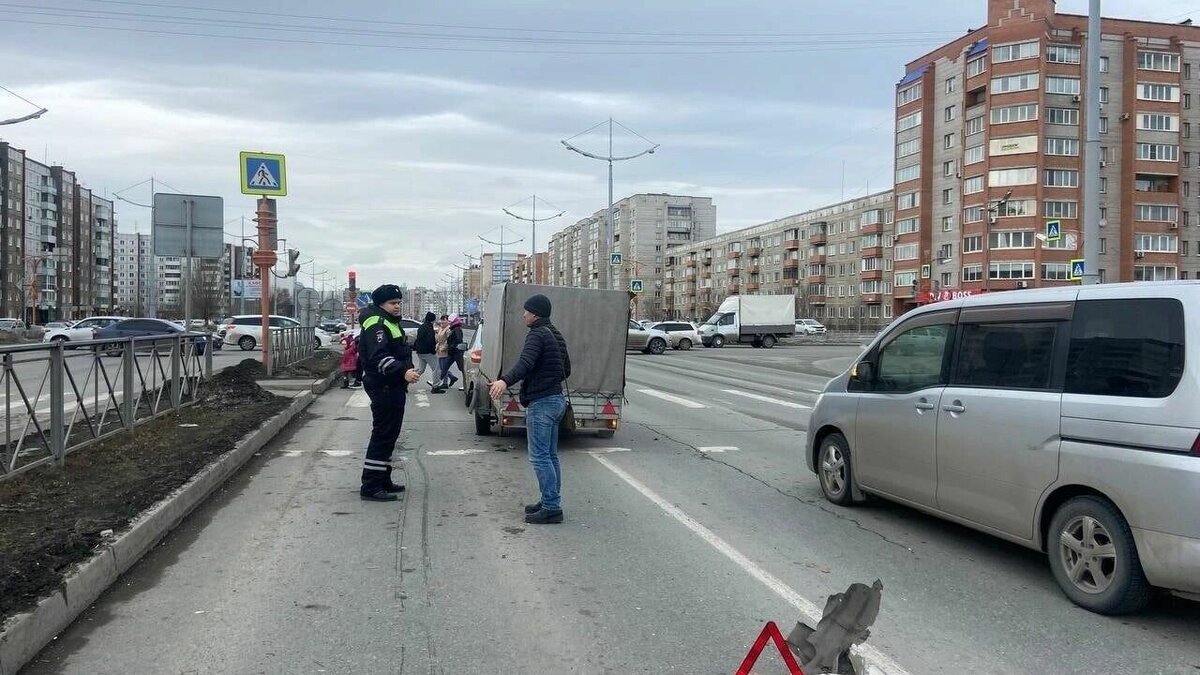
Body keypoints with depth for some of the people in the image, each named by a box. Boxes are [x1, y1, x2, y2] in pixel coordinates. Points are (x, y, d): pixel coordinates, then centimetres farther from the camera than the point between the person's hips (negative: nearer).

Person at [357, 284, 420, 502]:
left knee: (389, 435, 16)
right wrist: (403, 372, -41)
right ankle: (370, 487, -9)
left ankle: (383, 481, 25)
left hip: (392, 387, 11)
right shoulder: (376, 325, -15)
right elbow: (380, 357, -30)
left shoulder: (390, 323, 20)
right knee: (383, 435, -11)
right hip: (383, 388, -11)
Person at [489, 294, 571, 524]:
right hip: (556, 399, 10)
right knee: (550, 456, 15)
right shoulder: (555, 335, 17)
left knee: (540, 457, -7)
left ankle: (552, 508, -7)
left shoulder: (537, 334, -13)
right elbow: (566, 369, 24)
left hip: (541, 403, -10)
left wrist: (505, 381, -46)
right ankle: (550, 502, 21)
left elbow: (525, 362, -31)